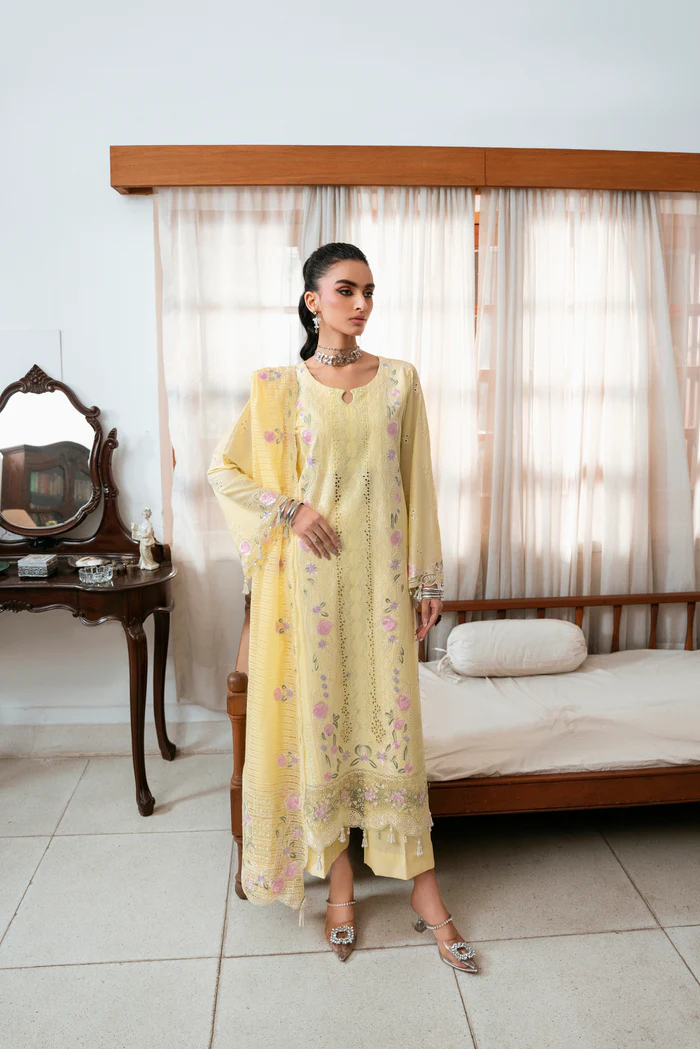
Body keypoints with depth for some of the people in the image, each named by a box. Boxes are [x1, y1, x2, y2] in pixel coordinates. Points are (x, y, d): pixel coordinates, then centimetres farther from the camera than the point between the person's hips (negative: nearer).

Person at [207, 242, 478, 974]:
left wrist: (427, 576, 3)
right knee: (320, 719, 7)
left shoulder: (399, 380, 5)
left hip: (382, 572, 1)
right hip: (312, 572, 0)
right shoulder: (280, 387, 2)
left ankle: (424, 893, 17)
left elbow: (417, 481, 5)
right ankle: (339, 880, 25)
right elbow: (223, 470, 6)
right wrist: (289, 508, -9)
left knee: (393, 720, 4)